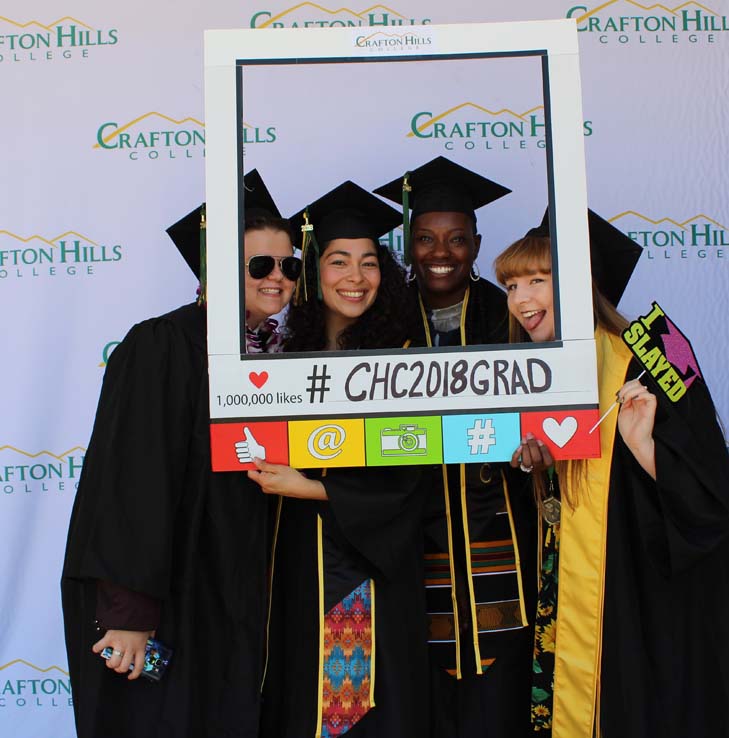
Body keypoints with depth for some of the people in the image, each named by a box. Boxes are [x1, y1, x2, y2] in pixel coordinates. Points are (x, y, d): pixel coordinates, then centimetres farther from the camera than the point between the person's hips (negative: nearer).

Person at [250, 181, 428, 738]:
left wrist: (308, 488, -14)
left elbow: (403, 478, -10)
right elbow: (271, 459, 11)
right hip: (304, 562, 3)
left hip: (380, 563, -2)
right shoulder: (291, 355, 3)